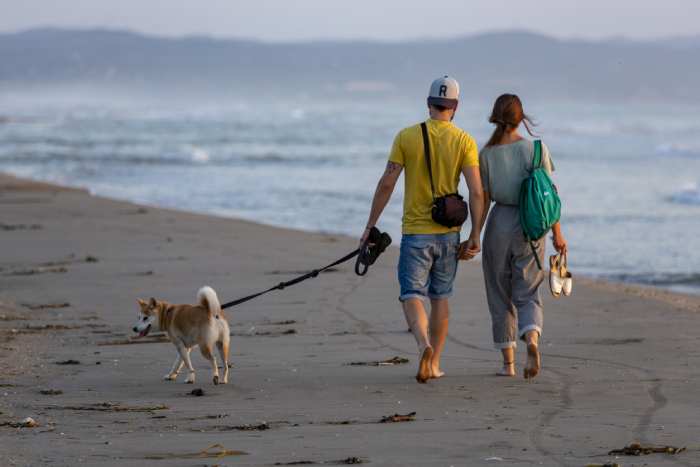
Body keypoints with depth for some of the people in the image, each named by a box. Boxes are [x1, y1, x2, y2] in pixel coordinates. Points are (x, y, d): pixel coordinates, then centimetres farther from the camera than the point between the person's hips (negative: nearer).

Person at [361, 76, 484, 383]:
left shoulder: (406, 137, -4)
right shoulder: (464, 141, -3)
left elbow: (386, 184, -6)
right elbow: (476, 191, -10)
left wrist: (370, 227, 0)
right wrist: (475, 235, -4)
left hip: (415, 232, -2)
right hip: (448, 233, 2)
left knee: (412, 297, -2)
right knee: (440, 297, 16)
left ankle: (424, 346, -30)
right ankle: (434, 364, 20)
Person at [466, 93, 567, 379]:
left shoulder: (486, 155, -5)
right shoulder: (536, 149, -5)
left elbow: (483, 201, -6)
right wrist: (557, 233, 0)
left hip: (498, 225, 0)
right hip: (530, 227, 0)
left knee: (500, 297, 11)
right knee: (527, 294, 8)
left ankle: (508, 363, 11)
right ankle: (532, 338, -23)